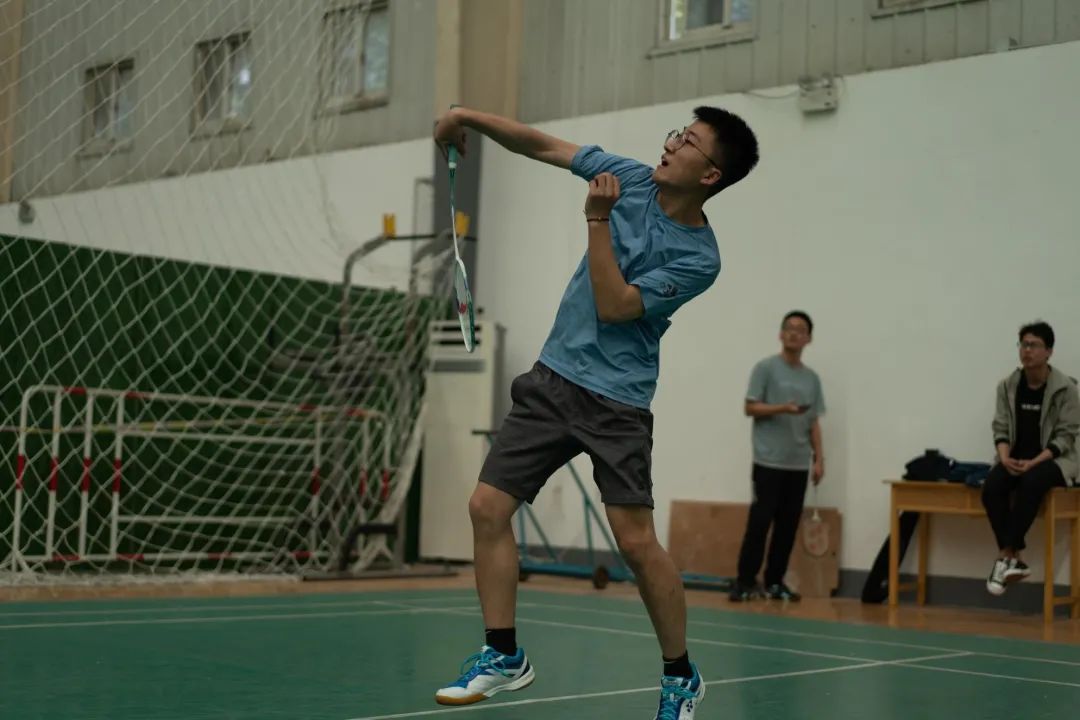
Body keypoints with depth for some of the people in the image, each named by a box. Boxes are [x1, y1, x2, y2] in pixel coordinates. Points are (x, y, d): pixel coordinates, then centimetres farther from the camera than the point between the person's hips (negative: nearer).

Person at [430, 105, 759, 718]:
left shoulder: (698, 258, -14)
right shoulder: (631, 178, 2)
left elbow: (613, 306, -19)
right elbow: (541, 145, 8)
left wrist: (597, 219, -19)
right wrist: (470, 117, 0)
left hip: (617, 398, -5)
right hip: (555, 375, 6)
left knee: (637, 541, -9)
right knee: (488, 507, -1)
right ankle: (504, 655, 12)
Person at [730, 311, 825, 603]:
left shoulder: (812, 378, 14)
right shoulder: (766, 368, -1)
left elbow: (814, 423, 16)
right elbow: (749, 407, -5)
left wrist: (819, 458, 8)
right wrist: (783, 408, -19)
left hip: (799, 464, 5)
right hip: (769, 461, -5)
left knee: (788, 525, 5)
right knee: (759, 521, -7)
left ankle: (775, 581, 12)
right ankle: (745, 581, -1)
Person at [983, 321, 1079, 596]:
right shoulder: (1007, 385, 3)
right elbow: (1000, 428, 4)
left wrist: (1034, 462, -22)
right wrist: (1005, 458, -16)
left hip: (1054, 459, -3)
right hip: (1016, 458, 4)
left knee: (1032, 483, -38)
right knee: (991, 488, -29)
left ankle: (1005, 556, -32)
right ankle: (1015, 560, -25)